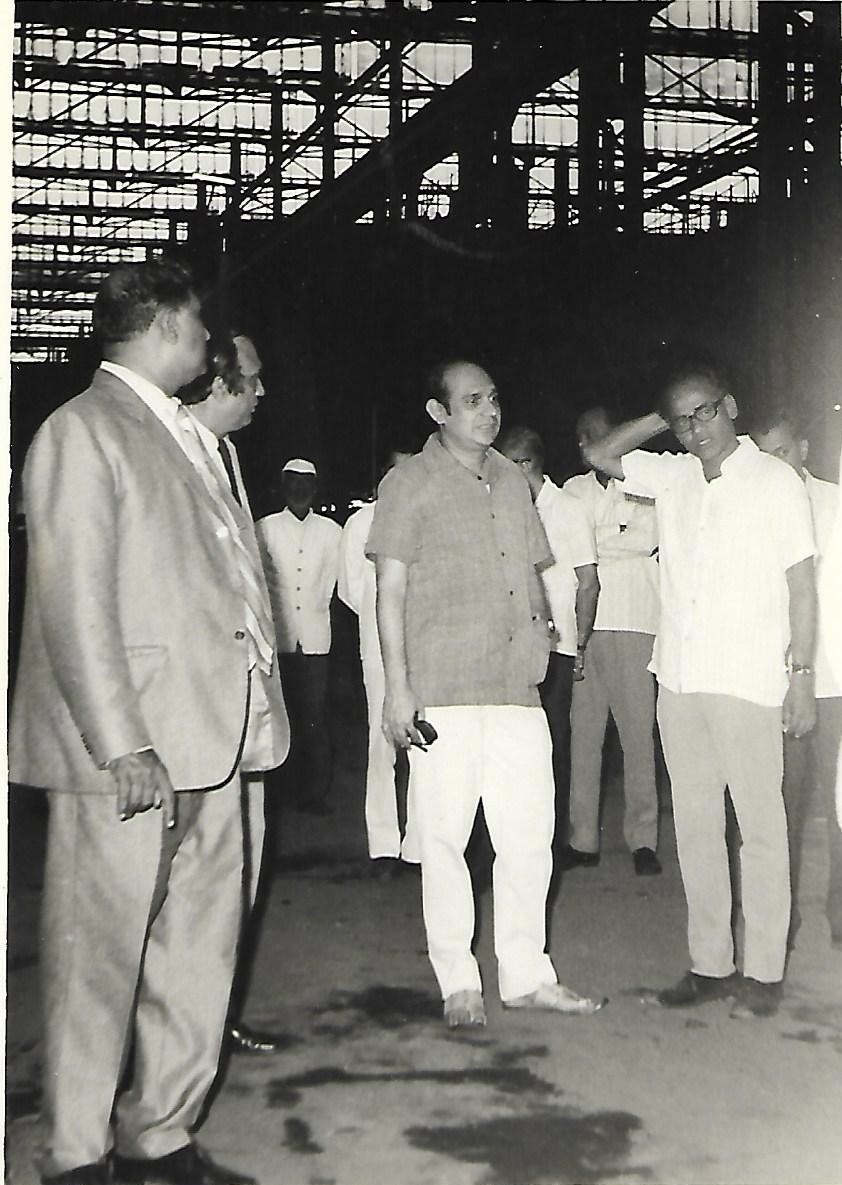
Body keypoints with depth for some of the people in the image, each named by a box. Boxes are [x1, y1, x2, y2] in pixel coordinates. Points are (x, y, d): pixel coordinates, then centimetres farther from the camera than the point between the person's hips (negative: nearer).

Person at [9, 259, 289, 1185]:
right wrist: (122, 744, -19)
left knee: (200, 948, 12)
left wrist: (258, 708, 13)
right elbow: (74, 603, -14)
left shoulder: (177, 436, 19)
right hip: (128, 752, -8)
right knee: (101, 955, 1)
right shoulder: (82, 432, -7)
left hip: (206, 740, 9)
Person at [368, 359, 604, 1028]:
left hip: (517, 690, 5)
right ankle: (458, 984, 10)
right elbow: (390, 589, -3)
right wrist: (397, 686, -9)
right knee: (445, 836, -1)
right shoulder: (410, 484, 1)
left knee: (530, 833, 5)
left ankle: (526, 975, 16)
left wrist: (542, 637, 15)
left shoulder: (512, 481, 18)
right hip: (443, 693, -5)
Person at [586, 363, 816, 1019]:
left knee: (760, 827, -1)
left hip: (749, 681, -5)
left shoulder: (776, 481, 0)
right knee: (695, 825, 8)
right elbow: (603, 455, 24)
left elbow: (802, 583, -2)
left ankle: (764, 971, 6)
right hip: (679, 677, 5)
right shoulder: (673, 477, 13)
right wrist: (661, 418, 13)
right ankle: (710, 963, 17)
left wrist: (801, 674, -7)